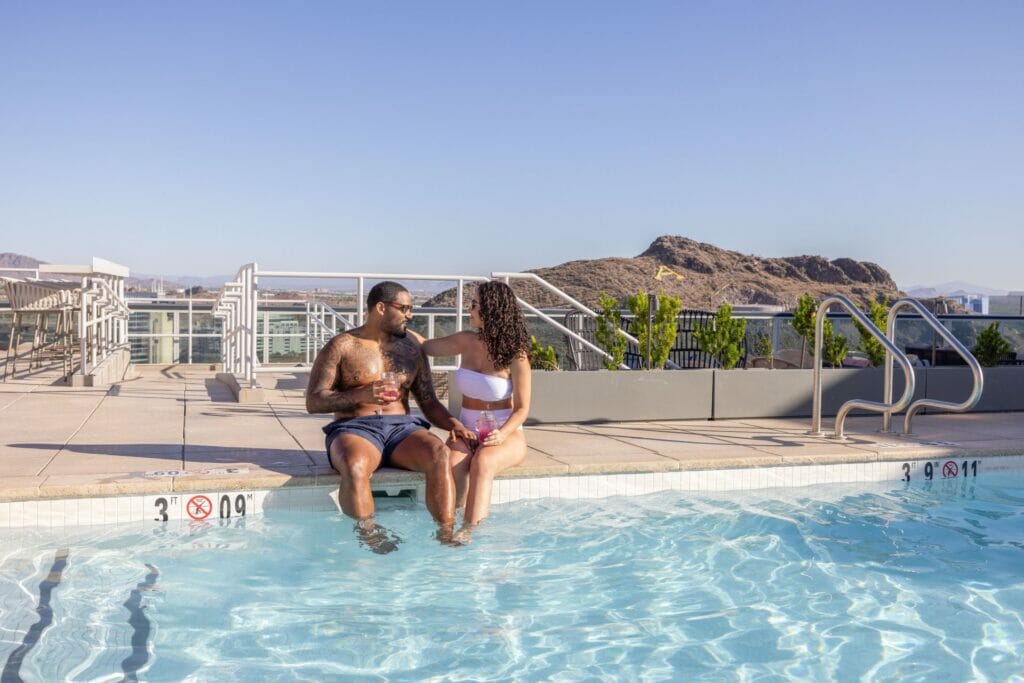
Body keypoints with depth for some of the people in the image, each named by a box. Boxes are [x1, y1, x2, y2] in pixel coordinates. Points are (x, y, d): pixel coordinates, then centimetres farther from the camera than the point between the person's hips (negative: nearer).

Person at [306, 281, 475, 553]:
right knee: (355, 466, -40)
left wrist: (452, 423, -2)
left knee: (440, 455, -30)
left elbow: (429, 401, 19)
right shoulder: (342, 346, 5)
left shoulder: (411, 347, 19)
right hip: (355, 429, -3)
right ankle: (369, 535, -29)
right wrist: (360, 394, -16)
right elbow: (313, 401, -1)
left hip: (402, 428, 3)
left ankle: (446, 533, -33)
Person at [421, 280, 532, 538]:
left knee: (482, 462, -37)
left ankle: (468, 531, -39)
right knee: (453, 463, -32)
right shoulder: (465, 342, 4)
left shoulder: (515, 355, -10)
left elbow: (522, 408, -7)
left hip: (506, 433, -3)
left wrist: (502, 434, -24)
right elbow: (425, 346, 22)